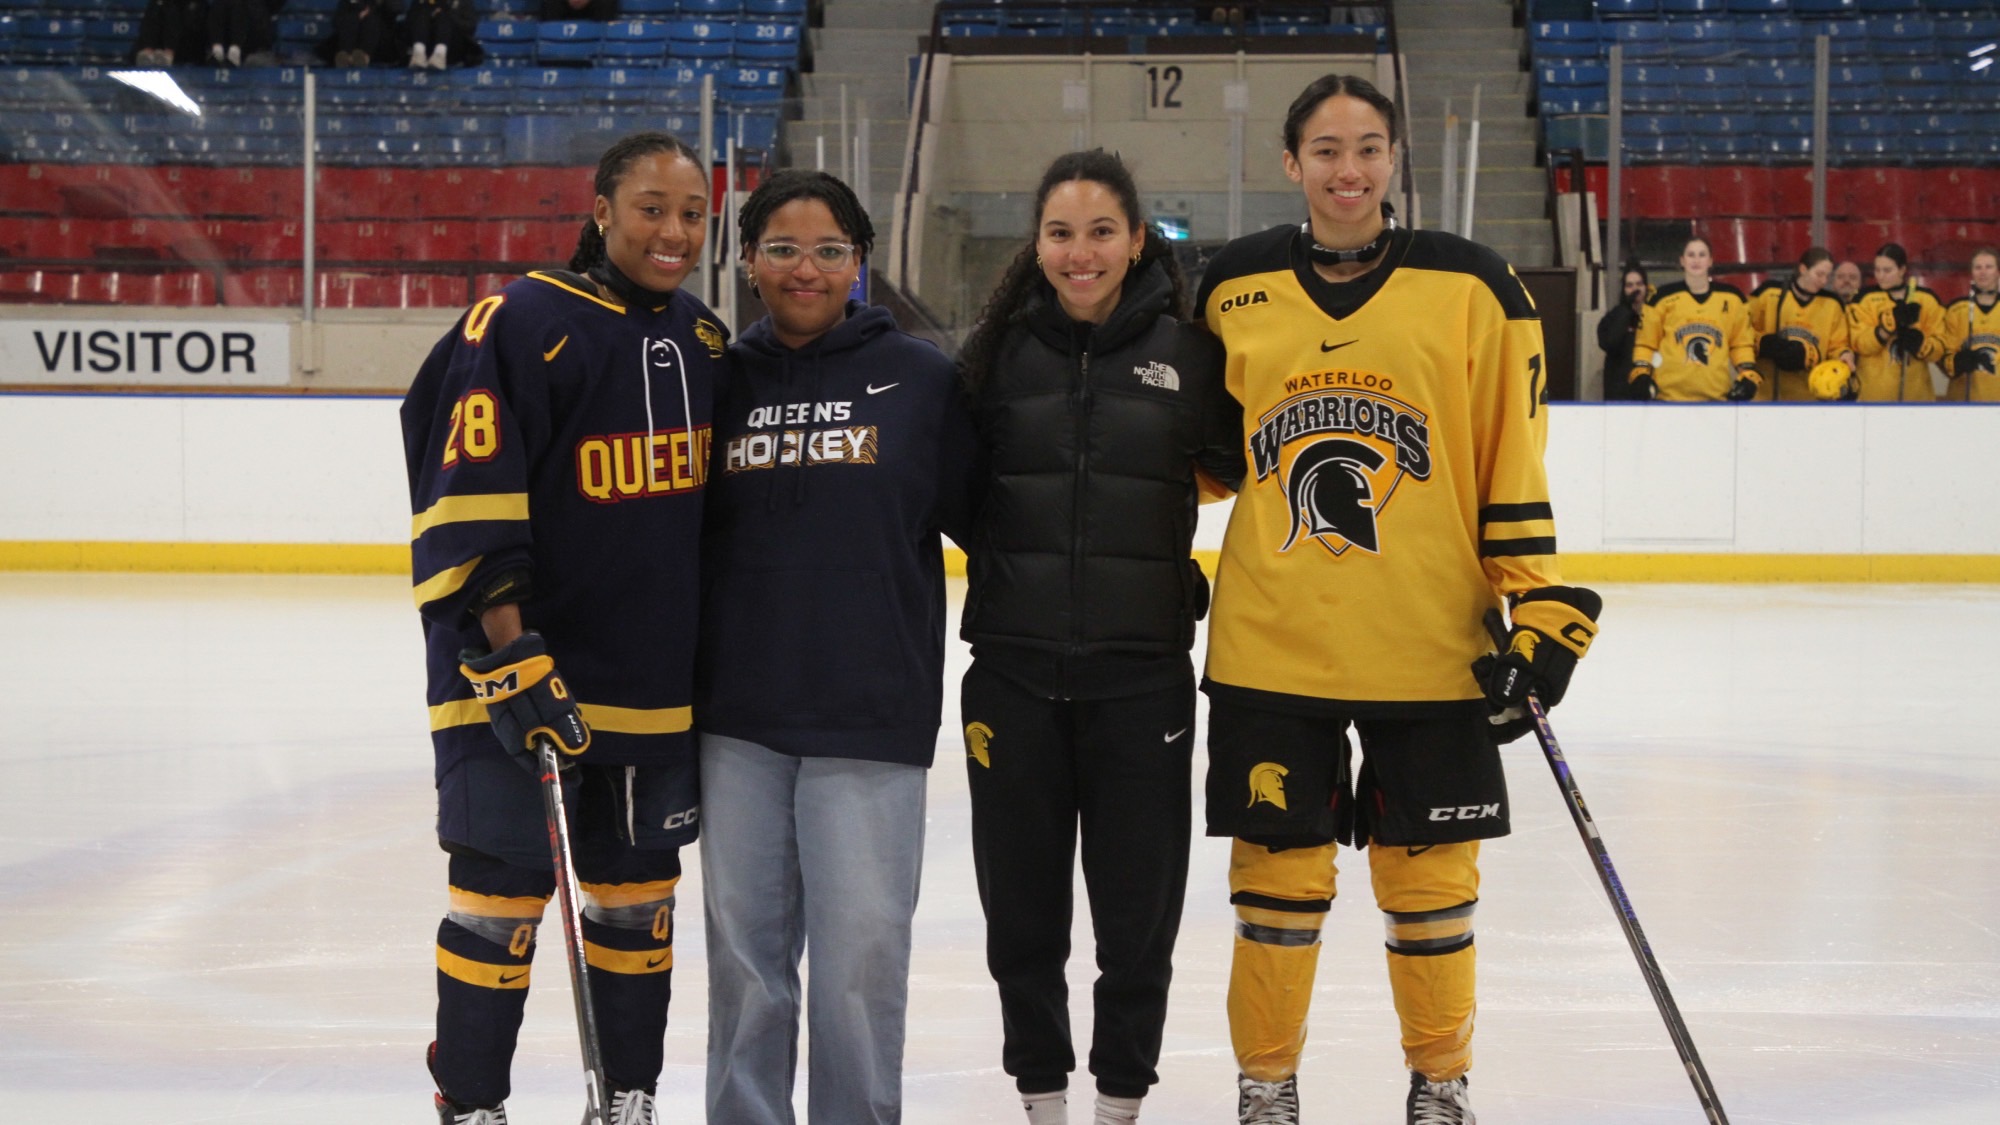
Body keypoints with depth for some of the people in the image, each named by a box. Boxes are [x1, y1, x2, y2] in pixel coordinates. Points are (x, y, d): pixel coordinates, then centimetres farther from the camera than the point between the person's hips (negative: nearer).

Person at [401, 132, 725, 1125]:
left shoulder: (706, 342, 10)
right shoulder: (522, 326, -12)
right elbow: (465, 503, -16)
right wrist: (509, 654, -21)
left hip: (661, 680, 6)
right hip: (522, 670, -6)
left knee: (639, 893, 13)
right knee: (503, 891, -3)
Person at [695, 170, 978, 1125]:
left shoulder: (919, 378, 0)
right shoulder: (724, 380, 7)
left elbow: (978, 514, 3)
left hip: (870, 715, -3)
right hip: (739, 719, 3)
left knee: (861, 946, 0)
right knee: (742, 939, 10)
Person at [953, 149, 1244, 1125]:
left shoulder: (1185, 349, -1)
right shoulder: (1000, 349, 3)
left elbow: (1242, 465, 5)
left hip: (1141, 668, -1)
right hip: (1014, 667, 1)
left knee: (1139, 899, 5)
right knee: (1021, 898, 9)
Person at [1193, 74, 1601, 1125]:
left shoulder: (1471, 286, 0)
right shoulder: (1233, 287, 5)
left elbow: (1512, 463, 0)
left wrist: (1540, 612, -4)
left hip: (1430, 644, -1)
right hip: (1271, 641, 1)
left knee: (1426, 872, 8)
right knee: (1277, 868, 5)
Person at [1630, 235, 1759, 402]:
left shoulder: (1732, 298, 9)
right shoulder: (1663, 297, 4)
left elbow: (1742, 342, 14)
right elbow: (1645, 342, 8)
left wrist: (1748, 376, 3)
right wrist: (1642, 375, -4)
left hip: (1716, 397, 2)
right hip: (1670, 395, -2)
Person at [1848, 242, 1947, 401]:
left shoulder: (1927, 299, 7)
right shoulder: (1865, 299, 2)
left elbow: (1939, 347, 1)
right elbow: (1860, 343, -11)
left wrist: (1921, 343, -20)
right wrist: (1890, 323, -23)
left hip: (1916, 393, 2)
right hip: (1873, 394, -2)